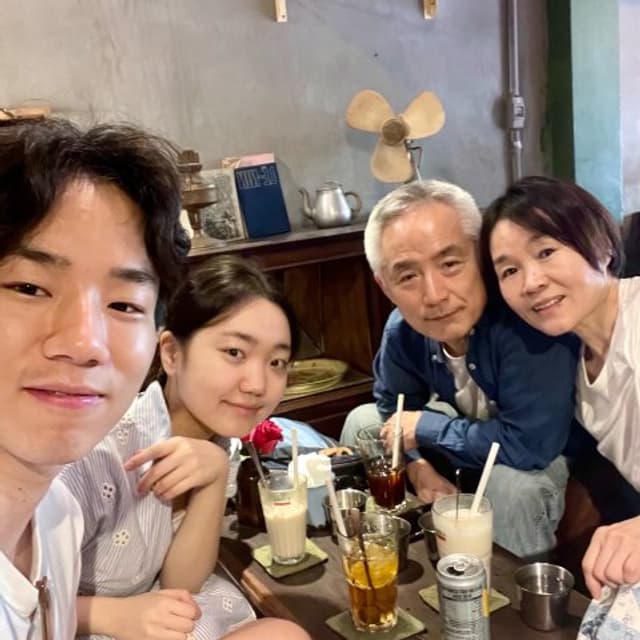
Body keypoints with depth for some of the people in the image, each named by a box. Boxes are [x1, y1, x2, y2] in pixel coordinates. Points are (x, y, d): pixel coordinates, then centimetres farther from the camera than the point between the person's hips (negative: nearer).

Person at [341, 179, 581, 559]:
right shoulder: (403, 328, -17)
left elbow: (530, 447, -39)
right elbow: (393, 403, 3)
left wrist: (424, 428, -26)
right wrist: (419, 466, -16)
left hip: (550, 453, -6)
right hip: (471, 439, 6)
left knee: (512, 485, -35)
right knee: (364, 421, 1)